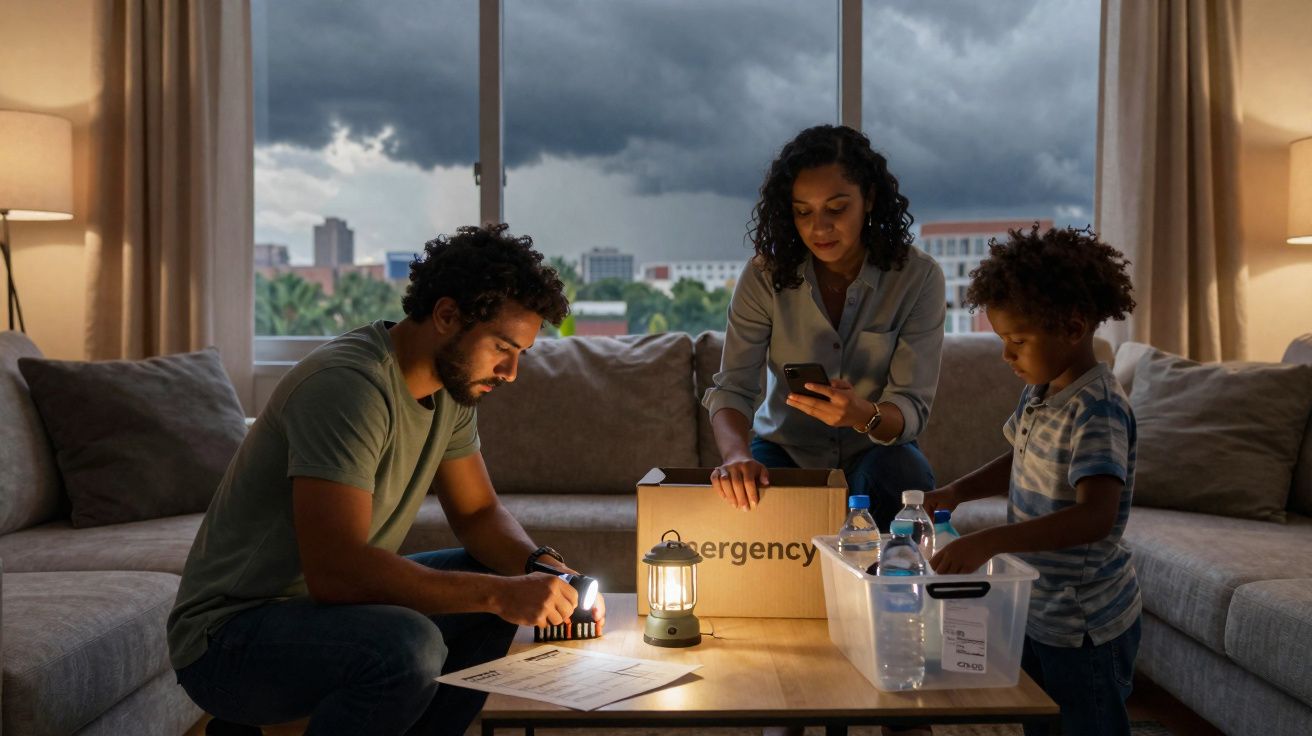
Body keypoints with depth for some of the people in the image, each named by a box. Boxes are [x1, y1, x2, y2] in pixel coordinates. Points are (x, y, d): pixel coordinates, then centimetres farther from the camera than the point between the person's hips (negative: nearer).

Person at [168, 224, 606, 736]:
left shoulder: (451, 386, 3)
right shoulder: (347, 385, -26)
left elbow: (478, 512, 11)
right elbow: (335, 570, -33)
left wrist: (544, 568, -10)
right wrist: (498, 593, -30)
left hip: (326, 605, 9)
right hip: (228, 634, -9)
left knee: (500, 578, 6)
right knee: (408, 646, -34)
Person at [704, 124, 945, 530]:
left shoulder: (918, 277, -14)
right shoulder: (765, 275, -11)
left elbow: (911, 408, -18)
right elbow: (732, 387, -16)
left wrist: (862, 416, -42)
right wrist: (737, 455, -39)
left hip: (876, 448, 0)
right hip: (784, 448, 0)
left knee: (905, 476, -34)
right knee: (733, 495, -31)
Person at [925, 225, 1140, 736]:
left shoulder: (1098, 409, -24)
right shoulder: (1039, 393, 3)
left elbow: (1096, 517, -35)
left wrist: (990, 541, -43)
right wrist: (955, 493, 3)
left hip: (1083, 626, -9)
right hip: (1037, 610, 9)